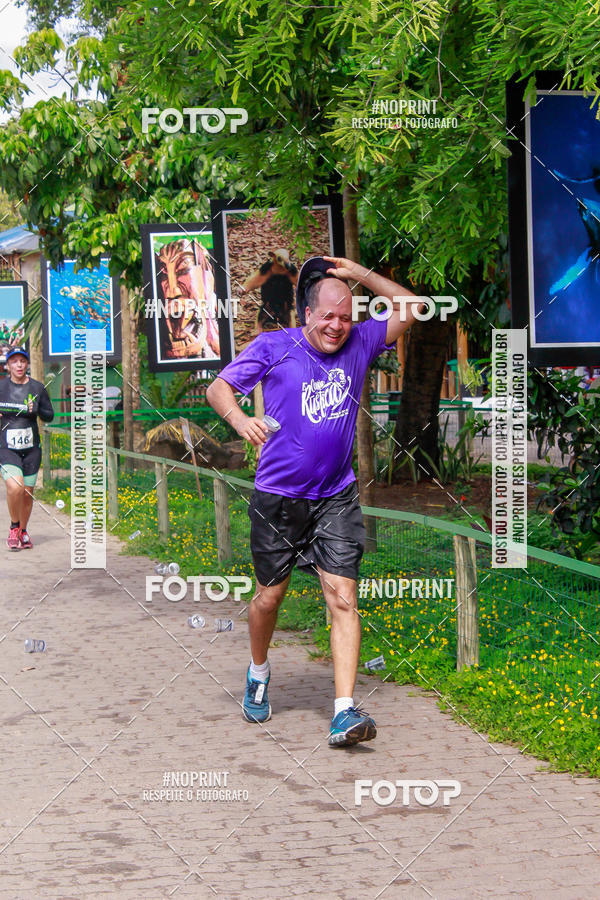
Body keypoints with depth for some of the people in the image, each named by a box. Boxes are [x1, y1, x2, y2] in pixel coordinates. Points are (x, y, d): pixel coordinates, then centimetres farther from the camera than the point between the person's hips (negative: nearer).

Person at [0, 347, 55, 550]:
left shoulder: (37, 388, 2)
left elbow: (49, 416, 8)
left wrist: (36, 410, -12)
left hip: (31, 449, 2)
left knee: (27, 493, 7)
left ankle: (23, 531, 29)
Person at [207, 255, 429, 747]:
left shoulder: (358, 345, 5)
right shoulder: (273, 347, -3)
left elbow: (410, 308, 7)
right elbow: (218, 388, -3)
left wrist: (358, 274, -2)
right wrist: (240, 418, -25)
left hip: (336, 498, 2)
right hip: (278, 497, -1)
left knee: (343, 597, -10)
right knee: (270, 596, 11)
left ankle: (344, 712, -13)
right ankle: (259, 674, 41)